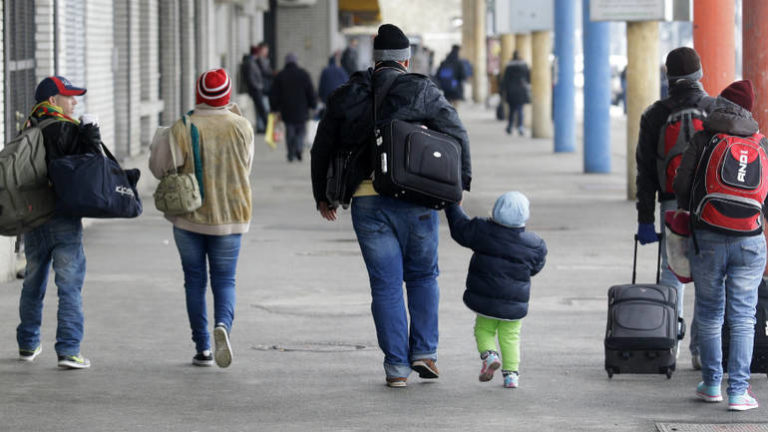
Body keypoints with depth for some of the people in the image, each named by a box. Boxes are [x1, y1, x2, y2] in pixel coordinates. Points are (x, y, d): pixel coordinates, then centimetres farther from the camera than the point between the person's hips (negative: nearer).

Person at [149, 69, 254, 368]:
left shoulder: (184, 129, -12)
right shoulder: (241, 127, -5)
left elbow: (160, 166, -12)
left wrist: (161, 142, 7)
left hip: (189, 218, -1)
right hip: (229, 219, 1)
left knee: (195, 281, 9)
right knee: (224, 280, 8)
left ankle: (203, 349, 8)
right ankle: (223, 324, -22)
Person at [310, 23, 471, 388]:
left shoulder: (346, 96, 8)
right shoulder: (422, 91, 2)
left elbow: (322, 148, 13)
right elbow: (457, 136, 1)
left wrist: (322, 195, 25)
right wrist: (459, 186, 12)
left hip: (366, 202, 1)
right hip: (416, 200, -1)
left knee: (385, 285, 5)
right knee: (423, 275, 16)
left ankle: (396, 367, 4)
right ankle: (424, 351, 9)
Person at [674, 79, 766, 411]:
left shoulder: (704, 141, -4)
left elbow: (681, 185, 2)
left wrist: (687, 215, 21)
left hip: (707, 238, -1)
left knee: (709, 314, 13)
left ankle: (711, 384, 21)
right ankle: (738, 391, -2)